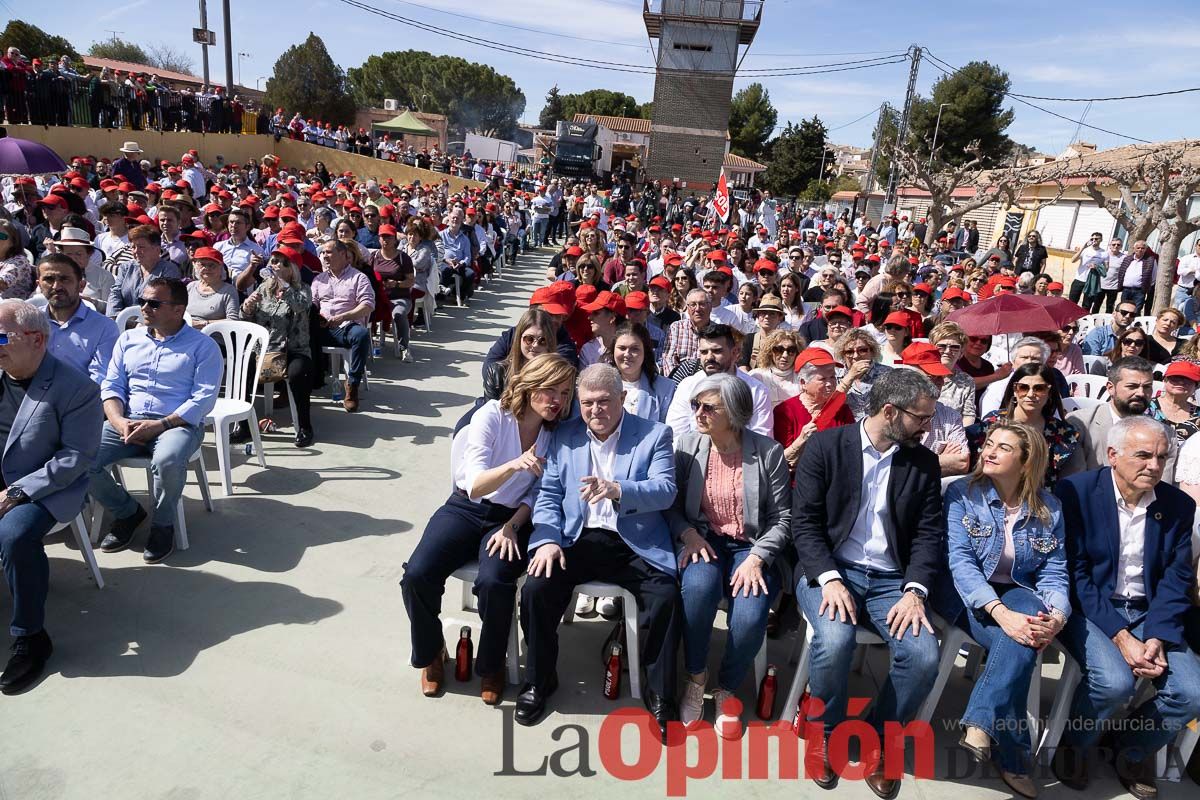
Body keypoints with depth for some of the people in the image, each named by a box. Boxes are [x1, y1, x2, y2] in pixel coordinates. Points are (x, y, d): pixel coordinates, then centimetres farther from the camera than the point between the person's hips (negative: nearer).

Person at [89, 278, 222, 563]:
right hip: (126, 421, 5)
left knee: (167, 461, -38)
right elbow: (112, 386, 12)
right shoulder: (128, 339, 17)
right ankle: (126, 512, 6)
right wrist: (119, 421, -9)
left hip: (178, 423, -5)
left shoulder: (203, 346, 1)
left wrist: (160, 425, -18)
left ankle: (163, 524, -8)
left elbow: (204, 398, -8)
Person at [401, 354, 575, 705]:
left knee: (494, 583, -30)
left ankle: (491, 665, 1)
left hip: (513, 518, 1)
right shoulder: (492, 415, -13)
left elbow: (536, 494, 5)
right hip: (466, 508, 0)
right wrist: (513, 465, -38)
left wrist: (512, 526, -11)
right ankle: (430, 653, 9)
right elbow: (475, 485, -20)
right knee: (418, 574, -23)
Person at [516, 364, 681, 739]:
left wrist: (616, 490, -31)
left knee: (666, 598, -26)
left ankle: (659, 693, -2)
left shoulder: (654, 434, 1)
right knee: (536, 589, -20)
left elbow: (665, 490, -12)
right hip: (577, 539, 3)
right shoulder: (564, 436, 11)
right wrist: (548, 540, -8)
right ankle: (539, 680, 5)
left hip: (635, 544, -2)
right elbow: (548, 494, 10)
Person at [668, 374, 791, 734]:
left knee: (750, 616, -28)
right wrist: (688, 533, -12)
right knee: (699, 586, -34)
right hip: (702, 539, 1)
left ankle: (726, 690, 4)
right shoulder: (687, 445, 2)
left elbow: (783, 518, -3)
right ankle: (696, 677, -6)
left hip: (752, 545, -1)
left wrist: (757, 558, -16)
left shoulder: (768, 451, -5)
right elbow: (672, 505, 7)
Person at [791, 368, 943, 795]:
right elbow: (805, 522, -7)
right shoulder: (824, 446, -3)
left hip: (891, 579, 3)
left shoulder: (924, 462, 8)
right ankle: (823, 735, -1)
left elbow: (928, 534, 4)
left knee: (924, 656, -23)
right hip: (830, 570, -3)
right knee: (835, 640, -32)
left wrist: (915, 591, -13)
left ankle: (878, 740, 6)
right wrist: (830, 580, -21)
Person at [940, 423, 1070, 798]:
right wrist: (1000, 613, -30)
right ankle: (1013, 755, -21)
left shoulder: (1049, 508, 4)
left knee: (1031, 613, -34)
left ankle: (980, 723, -33)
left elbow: (1054, 574, 1)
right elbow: (960, 562, -15)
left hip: (1019, 594, 3)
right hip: (968, 597, -2)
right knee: (1018, 642, -32)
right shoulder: (962, 493, -6)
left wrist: (1056, 617, -22)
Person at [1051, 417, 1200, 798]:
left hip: (1147, 612, 5)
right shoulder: (1076, 491, -11)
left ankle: (1131, 749, 16)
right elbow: (1074, 572, -13)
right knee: (1115, 680, -29)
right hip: (1088, 608, -4)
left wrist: (1157, 638, -14)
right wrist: (1119, 636, -20)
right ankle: (1072, 744, 4)